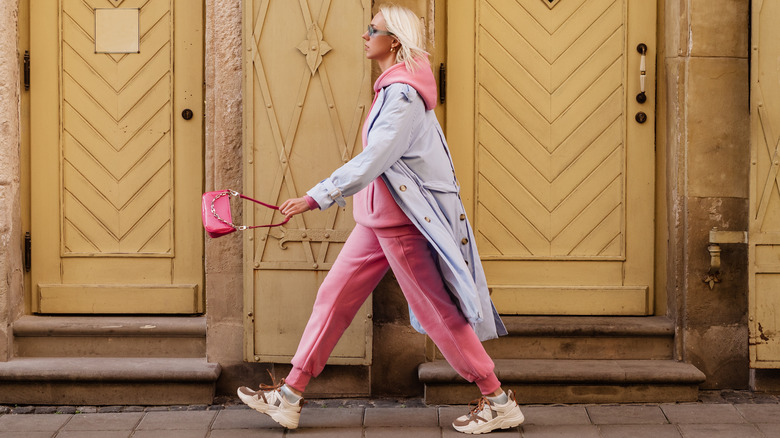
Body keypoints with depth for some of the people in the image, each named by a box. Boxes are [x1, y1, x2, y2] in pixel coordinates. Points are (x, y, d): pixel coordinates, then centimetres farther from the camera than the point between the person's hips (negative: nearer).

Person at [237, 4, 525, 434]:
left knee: (437, 312, -2)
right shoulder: (393, 88, 10)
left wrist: (316, 197, -33)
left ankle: (498, 401, 9)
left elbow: (374, 160, -30)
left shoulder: (403, 95, -20)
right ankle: (289, 396, 13)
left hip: (403, 222, -10)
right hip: (378, 220, 10)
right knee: (333, 297, 8)